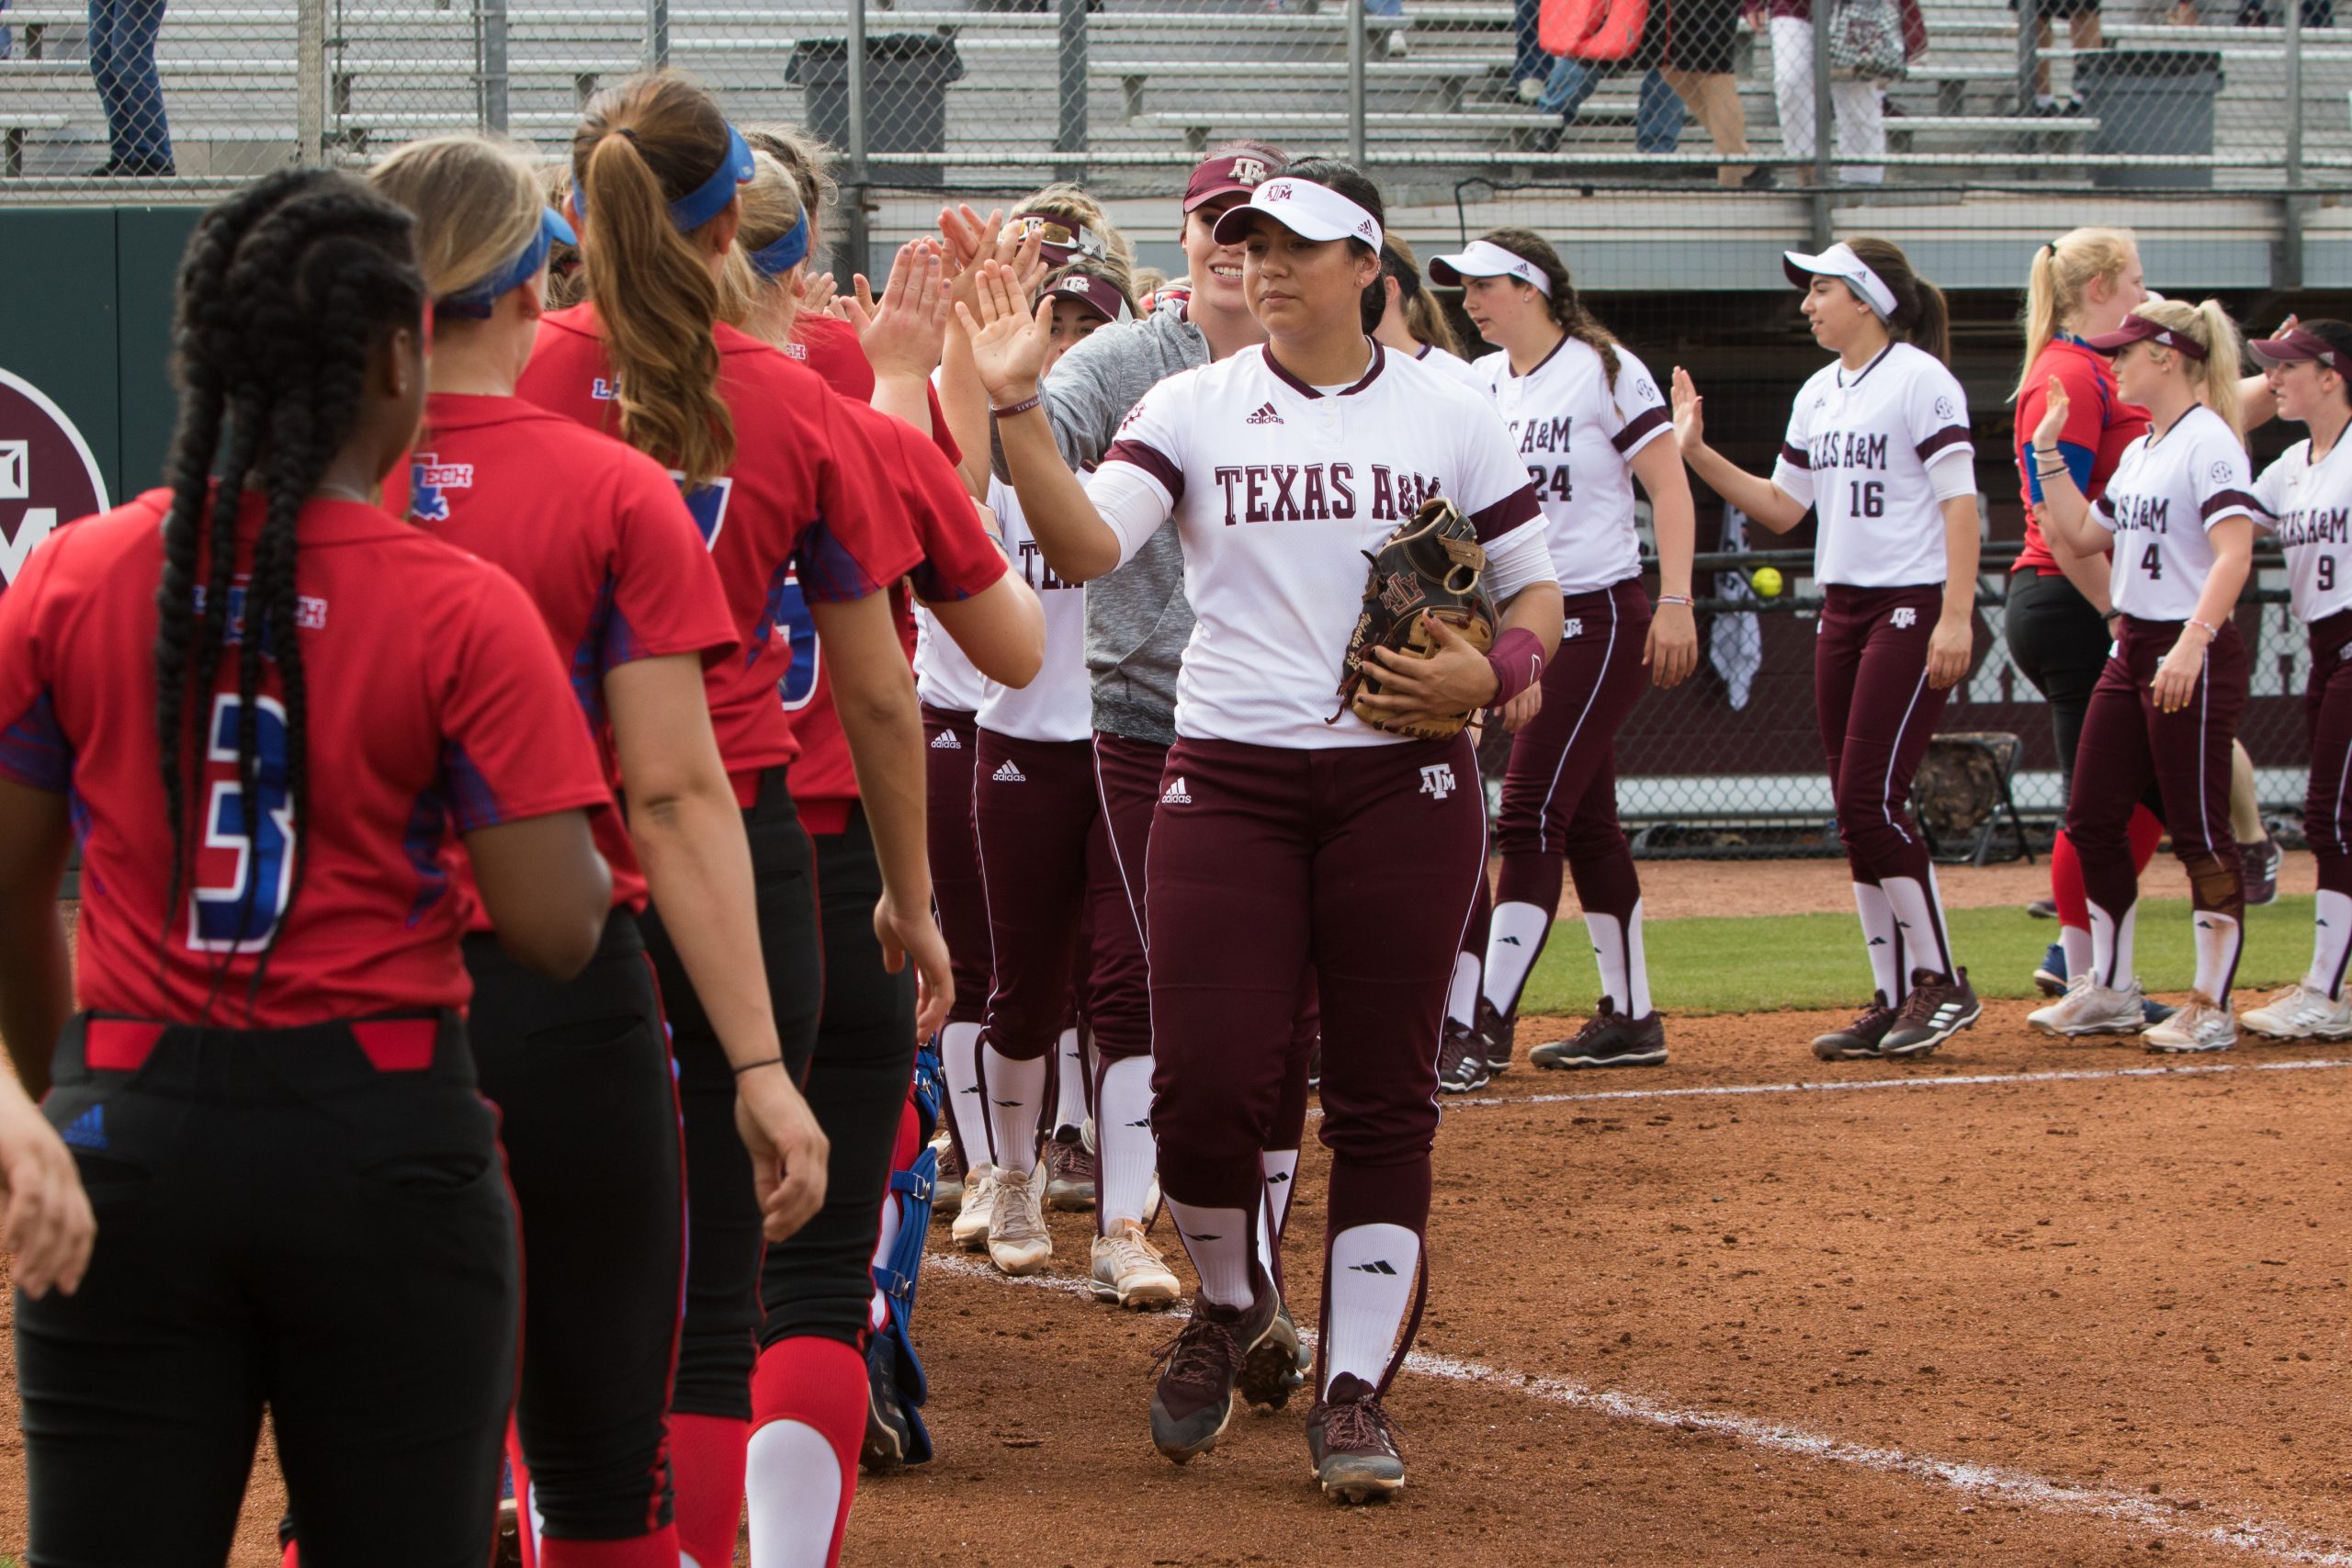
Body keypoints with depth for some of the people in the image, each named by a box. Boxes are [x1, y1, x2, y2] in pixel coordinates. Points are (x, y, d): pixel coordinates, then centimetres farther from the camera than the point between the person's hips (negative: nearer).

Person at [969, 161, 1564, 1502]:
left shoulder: (1450, 415, 5)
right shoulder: (1195, 407, 5)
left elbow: (1539, 596, 9)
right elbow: (1086, 545, -10)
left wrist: (1489, 673, -12)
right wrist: (1018, 405, -23)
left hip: (1403, 785, 0)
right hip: (1228, 782, 0)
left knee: (1385, 1095, 1)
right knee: (1208, 1082, -8)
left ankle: (1357, 1385, 8)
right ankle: (1233, 1313, 20)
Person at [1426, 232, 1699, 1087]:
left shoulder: (1605, 372, -8)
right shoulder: (1476, 385, 11)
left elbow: (1669, 487, -11)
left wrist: (1675, 603, -19)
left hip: (1600, 620, -7)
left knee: (1530, 813, -13)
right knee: (1583, 819, 11)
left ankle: (1486, 1025, -16)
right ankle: (1631, 1018, 19)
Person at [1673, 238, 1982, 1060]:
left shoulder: (1921, 380, -9)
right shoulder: (1818, 395, 15)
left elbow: (1959, 501, -14)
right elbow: (1781, 506, 18)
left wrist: (1956, 617, -21)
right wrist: (1697, 454, 8)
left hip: (1912, 608, -8)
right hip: (1842, 611, 8)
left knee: (1871, 800, -13)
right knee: (1855, 808, 6)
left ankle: (1941, 981, -3)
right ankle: (1895, 997, 11)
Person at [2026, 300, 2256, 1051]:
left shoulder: (2209, 442, -13)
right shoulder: (2139, 452, 15)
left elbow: (2234, 554, -23)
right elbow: (2080, 533, 23)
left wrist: (2192, 644, -33)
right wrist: (2048, 453, 16)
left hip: (2194, 657, -10)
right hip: (2131, 650, 10)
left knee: (2199, 830, -5)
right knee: (2092, 820, 10)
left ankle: (2211, 1007, -1)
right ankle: (2109, 990, 20)